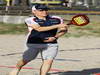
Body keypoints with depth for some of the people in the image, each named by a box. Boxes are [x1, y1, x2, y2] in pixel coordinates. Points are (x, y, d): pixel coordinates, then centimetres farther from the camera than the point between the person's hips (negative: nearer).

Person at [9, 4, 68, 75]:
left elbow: (64, 30, 13)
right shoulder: (30, 20, -8)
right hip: (34, 44, -2)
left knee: (48, 61, -16)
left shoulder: (57, 19, 4)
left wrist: (55, 37, -7)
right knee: (25, 60, 7)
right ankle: (17, 69, 36)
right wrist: (57, 26, -21)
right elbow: (39, 29, -21)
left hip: (51, 44, 2)